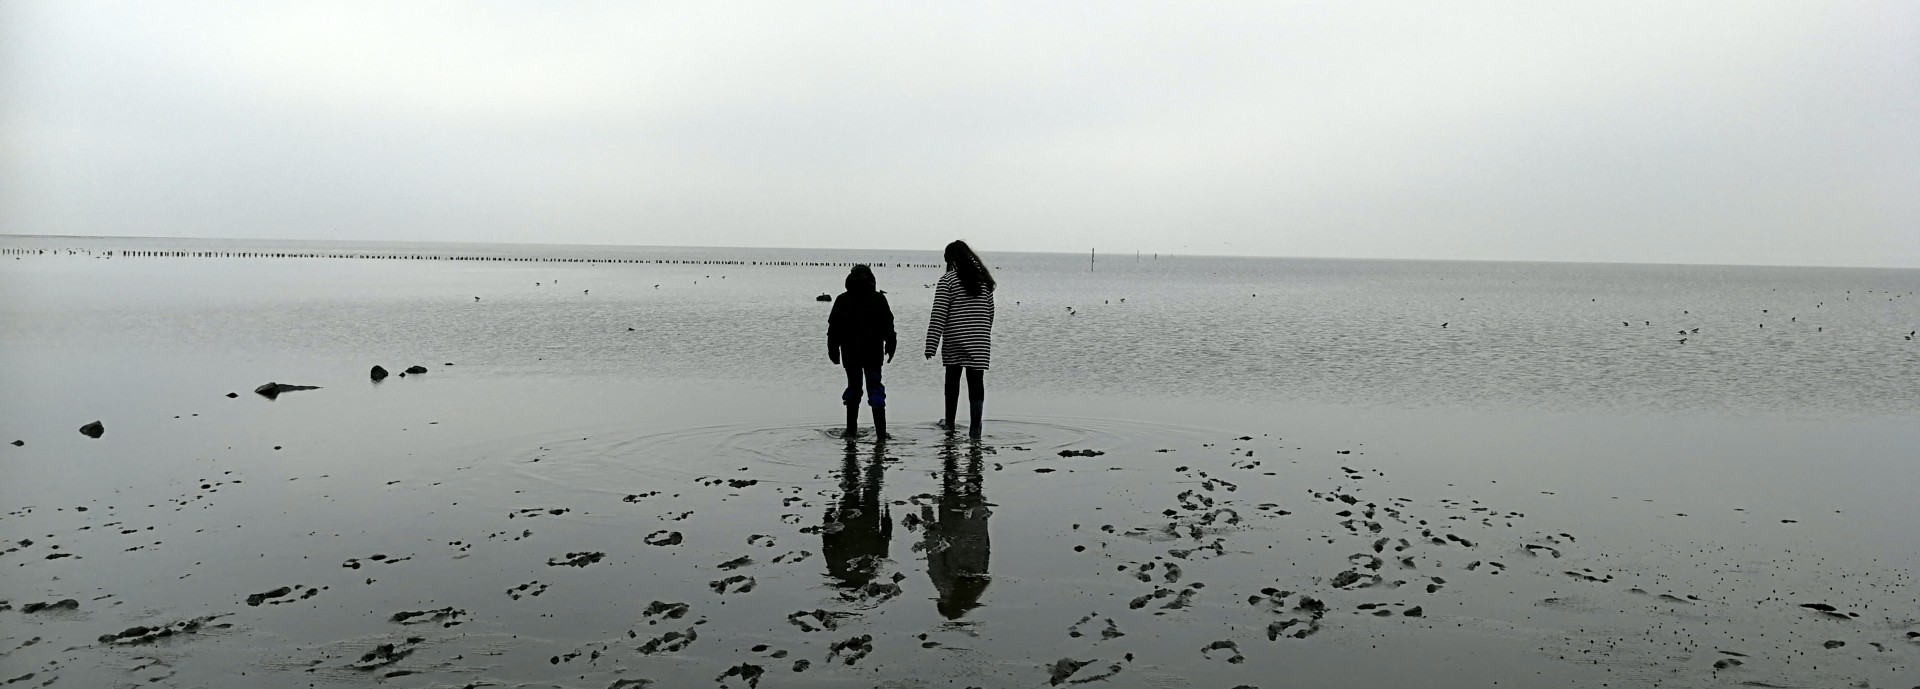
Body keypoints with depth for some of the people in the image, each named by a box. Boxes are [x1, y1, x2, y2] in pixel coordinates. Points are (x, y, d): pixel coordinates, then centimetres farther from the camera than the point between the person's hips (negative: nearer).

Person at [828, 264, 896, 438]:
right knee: (875, 388, 3)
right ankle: (880, 431, -3)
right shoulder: (879, 299, -2)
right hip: (873, 352, -1)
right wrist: (890, 347, 9)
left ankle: (851, 430, 13)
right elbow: (888, 326, 0)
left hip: (850, 352, 1)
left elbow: (833, 327, 3)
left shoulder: (842, 300, 1)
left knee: (853, 388, 12)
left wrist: (833, 350, 9)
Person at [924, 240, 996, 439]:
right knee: (976, 381, 2)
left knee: (952, 379, 14)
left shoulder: (948, 280, -7)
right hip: (980, 342, 3)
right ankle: (975, 427, -4)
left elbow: (938, 315, -11)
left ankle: (949, 422, 25)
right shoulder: (984, 279, 8)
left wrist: (931, 345, -11)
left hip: (954, 341, -2)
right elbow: (990, 312, 15)